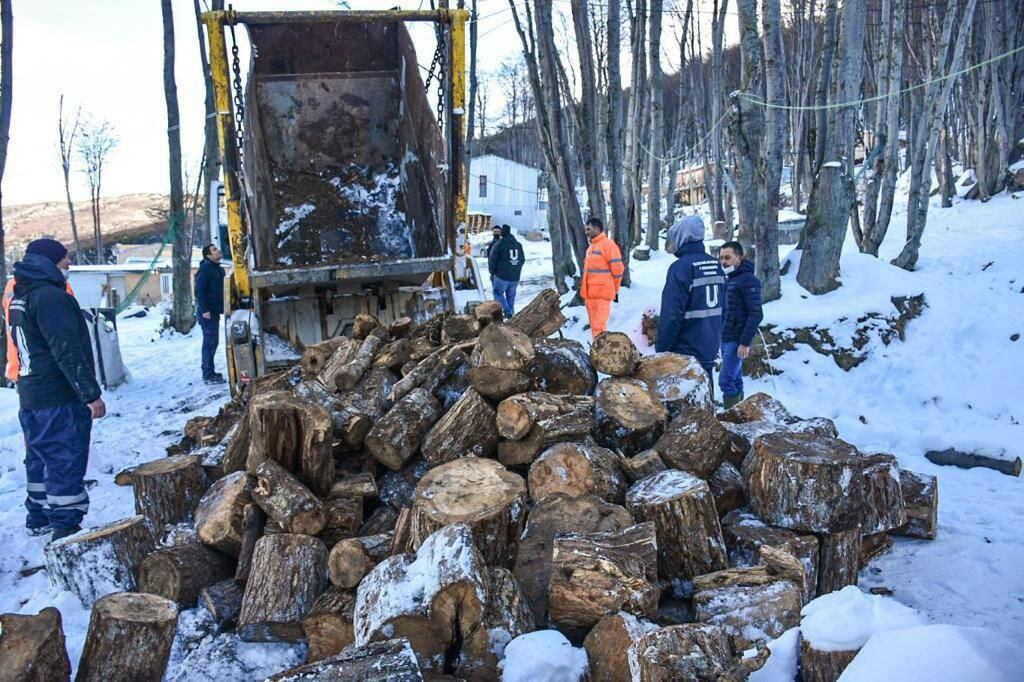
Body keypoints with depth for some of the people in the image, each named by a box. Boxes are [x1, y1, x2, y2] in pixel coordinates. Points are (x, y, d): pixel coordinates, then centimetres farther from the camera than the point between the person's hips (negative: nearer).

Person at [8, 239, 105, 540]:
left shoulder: (21, 297, 14)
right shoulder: (50, 297, -18)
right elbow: (68, 351, -23)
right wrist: (91, 394, -21)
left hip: (31, 396, 10)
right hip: (60, 400, -10)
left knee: (41, 458, 18)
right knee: (66, 461, -5)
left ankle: (39, 519, 29)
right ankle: (66, 527, -1)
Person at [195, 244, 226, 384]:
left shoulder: (218, 269, 14)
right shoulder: (205, 269, -15)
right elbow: (199, 291, -20)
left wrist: (220, 308, 17)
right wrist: (204, 310, -25)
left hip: (214, 311, 10)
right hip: (207, 313, -10)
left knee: (212, 342, 14)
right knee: (210, 343, -8)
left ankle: (208, 372, 23)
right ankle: (208, 375, -5)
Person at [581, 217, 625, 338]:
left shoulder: (608, 244, -10)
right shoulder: (591, 247, 17)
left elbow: (617, 268, -11)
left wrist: (615, 289, -3)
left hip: (601, 294, -9)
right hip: (590, 294, 9)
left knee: (598, 327, -11)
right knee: (594, 326, 13)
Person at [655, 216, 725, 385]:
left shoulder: (680, 268, -17)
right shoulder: (715, 265, 7)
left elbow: (671, 315, -20)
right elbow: (722, 309, 13)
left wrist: (661, 350, -12)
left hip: (686, 353, -7)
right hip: (710, 350, 7)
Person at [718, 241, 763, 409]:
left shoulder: (748, 280, -13)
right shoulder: (729, 279, 14)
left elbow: (756, 314, -18)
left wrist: (745, 342, -22)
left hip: (737, 341, -9)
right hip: (726, 338, 9)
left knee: (726, 380, -11)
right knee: (735, 379, 12)